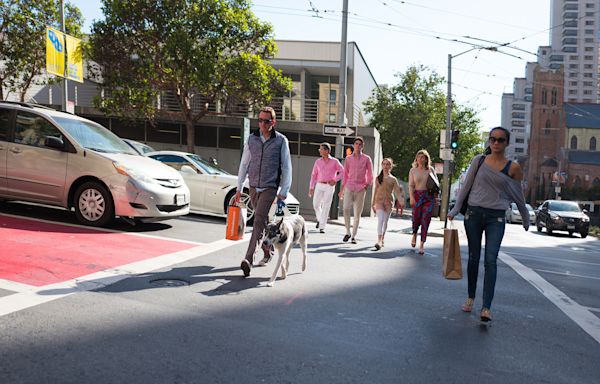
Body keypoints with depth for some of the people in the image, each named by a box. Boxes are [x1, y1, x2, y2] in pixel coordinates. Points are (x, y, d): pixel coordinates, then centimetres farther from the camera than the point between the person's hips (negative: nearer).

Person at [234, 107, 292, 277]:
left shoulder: (281, 141, -3)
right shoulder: (252, 139, 6)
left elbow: (286, 168, -1)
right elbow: (244, 164, 11)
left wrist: (283, 192, -6)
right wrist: (239, 188, 9)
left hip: (270, 188, -4)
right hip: (254, 187, 4)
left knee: (259, 221, -16)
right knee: (263, 221, 14)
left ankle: (248, 258, -21)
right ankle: (268, 252, 32)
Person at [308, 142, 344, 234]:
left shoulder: (334, 161, -3)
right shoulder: (318, 161, 6)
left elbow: (342, 172, 0)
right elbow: (314, 175, 8)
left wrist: (335, 180, -12)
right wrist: (311, 188, 2)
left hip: (329, 187, -3)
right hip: (319, 186, 3)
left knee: (326, 206, -7)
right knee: (316, 204, 3)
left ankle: (322, 227, -3)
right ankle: (319, 219, 33)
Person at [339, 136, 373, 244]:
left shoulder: (366, 159, 4)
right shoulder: (348, 158, 9)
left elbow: (370, 175, 9)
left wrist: (367, 186, -4)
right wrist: (342, 189, 12)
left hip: (360, 189, -1)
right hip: (349, 187, 1)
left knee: (357, 213, 0)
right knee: (346, 209, -14)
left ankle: (354, 236, 10)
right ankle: (348, 232, 5)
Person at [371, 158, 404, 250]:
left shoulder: (393, 179, 5)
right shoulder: (378, 178, 8)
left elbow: (397, 191, 0)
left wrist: (401, 201, -16)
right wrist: (373, 204, 13)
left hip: (389, 202, 1)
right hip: (379, 201, -1)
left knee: (385, 221, 8)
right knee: (380, 220, -15)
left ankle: (382, 240, 23)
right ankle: (379, 241, -21)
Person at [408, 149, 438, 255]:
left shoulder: (430, 170, 9)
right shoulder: (413, 170, 6)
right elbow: (411, 185, 0)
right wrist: (411, 197, -13)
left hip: (429, 196, 1)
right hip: (417, 195, -1)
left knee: (425, 220, -4)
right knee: (416, 217, -4)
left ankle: (422, 244, 2)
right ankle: (414, 235, 31)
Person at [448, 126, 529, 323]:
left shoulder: (513, 168, 0)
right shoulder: (479, 160, 3)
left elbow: (518, 196, 10)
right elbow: (466, 186, 6)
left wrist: (526, 218, 17)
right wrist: (455, 209, 4)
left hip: (496, 218, -1)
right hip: (474, 213, 2)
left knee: (490, 260, -10)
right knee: (473, 258, 10)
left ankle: (486, 307, -10)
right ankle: (470, 298, 23)